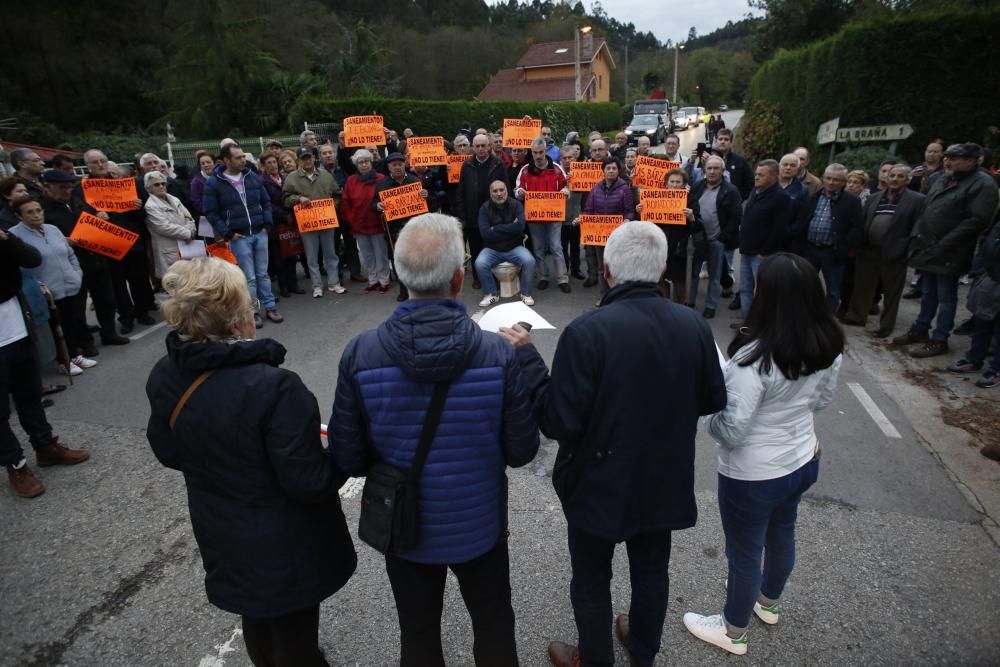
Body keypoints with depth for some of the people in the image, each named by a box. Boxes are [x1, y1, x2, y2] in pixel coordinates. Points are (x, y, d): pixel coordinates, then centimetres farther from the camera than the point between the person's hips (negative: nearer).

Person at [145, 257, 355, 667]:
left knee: (258, 626, 31)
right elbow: (309, 481, -28)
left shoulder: (163, 378, -10)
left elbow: (168, 453, 5)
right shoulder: (272, 386, -34)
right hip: (283, 547, -6)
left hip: (224, 540, 7)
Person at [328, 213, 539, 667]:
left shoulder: (360, 354, -22)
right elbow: (522, 451, -12)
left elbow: (347, 458, -12)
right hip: (479, 526, 0)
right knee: (494, 627, 27)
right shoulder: (499, 354, -23)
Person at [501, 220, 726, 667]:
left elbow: (559, 423, -26)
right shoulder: (694, 325, -10)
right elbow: (713, 401, 2)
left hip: (600, 484, -5)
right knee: (651, 569, 27)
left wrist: (525, 356, -19)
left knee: (591, 580, 19)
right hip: (664, 480, 5)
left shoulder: (587, 331, -28)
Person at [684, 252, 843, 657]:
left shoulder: (755, 358, -33)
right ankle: (768, 602, 57)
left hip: (752, 476, -7)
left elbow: (731, 431, -28)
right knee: (781, 534, 29)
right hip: (802, 461, 7)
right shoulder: (829, 346, -10)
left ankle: (734, 631, 40)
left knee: (744, 552, 15)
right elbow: (822, 400, 7)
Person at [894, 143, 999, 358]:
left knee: (945, 297, 2)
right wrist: (917, 236, 7)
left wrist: (943, 245, -21)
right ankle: (920, 329, 30)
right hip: (927, 249, 7)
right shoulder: (941, 180, 12)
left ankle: (939, 340, 10)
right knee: (928, 293, 19)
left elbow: (978, 220, -19)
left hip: (948, 253, -7)